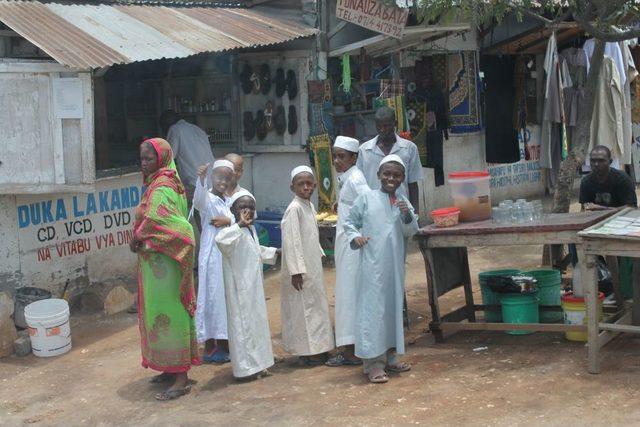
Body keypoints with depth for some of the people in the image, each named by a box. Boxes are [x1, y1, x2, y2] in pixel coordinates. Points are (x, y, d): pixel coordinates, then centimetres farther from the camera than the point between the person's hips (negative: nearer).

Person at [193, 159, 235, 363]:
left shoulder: (228, 200, 13)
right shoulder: (208, 199, -10)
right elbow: (198, 200, -33)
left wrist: (229, 221, -11)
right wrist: (201, 179, -50)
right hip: (212, 255, -7)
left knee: (227, 297, 12)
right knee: (212, 297, -4)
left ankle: (223, 344, 22)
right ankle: (210, 347, 4)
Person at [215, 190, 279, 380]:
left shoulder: (251, 230, 13)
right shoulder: (235, 231, -17)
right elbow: (220, 239, -41)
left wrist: (274, 252, 38)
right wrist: (240, 224, -42)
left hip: (254, 286, 10)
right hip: (240, 287, -10)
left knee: (257, 321, 16)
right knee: (243, 323, -3)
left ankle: (257, 363, 28)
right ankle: (246, 367, 5)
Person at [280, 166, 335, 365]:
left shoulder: (309, 206, 9)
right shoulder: (294, 209, -18)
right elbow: (291, 241, -21)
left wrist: (319, 253, 19)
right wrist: (296, 270, -23)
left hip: (312, 265, 9)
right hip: (300, 269, -9)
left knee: (316, 304, 15)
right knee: (303, 307, -1)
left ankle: (316, 348, 26)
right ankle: (307, 352, 7)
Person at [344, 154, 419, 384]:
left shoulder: (403, 202, 7)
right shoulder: (366, 198, -2)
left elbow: (411, 232, 2)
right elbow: (350, 222, 5)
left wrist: (407, 215, -15)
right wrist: (355, 236, -14)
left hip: (394, 265, 5)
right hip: (372, 264, -5)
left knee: (393, 308, 14)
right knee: (372, 309, -4)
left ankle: (390, 357, 27)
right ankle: (373, 364, 0)